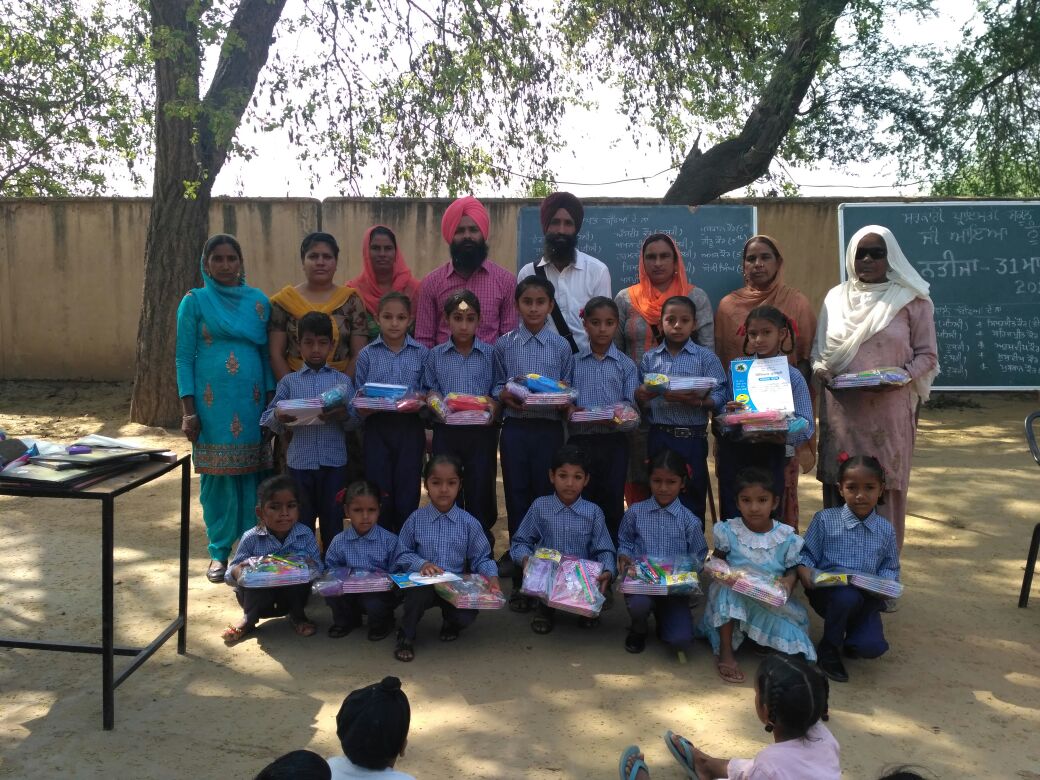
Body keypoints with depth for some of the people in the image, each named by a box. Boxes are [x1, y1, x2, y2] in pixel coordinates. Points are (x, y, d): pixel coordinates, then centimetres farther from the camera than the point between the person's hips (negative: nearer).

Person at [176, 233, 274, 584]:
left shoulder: (258, 301, 8)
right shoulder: (194, 302, 3)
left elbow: (267, 354, 11)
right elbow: (184, 358, 1)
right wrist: (188, 410, -5)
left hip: (252, 401, 2)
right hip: (212, 402, -1)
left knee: (252, 473, 3)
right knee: (216, 476, 3)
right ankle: (219, 552, 16)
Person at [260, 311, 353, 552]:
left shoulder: (343, 381, 7)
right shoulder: (289, 382, 7)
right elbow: (267, 420, 4)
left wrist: (343, 416, -18)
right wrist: (278, 417, -18)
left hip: (334, 461, 0)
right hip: (300, 461, 0)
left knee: (333, 521, 7)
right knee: (302, 522, 7)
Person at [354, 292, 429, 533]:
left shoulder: (421, 353, 3)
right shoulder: (367, 355, 4)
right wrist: (367, 407, -17)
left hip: (410, 429, 0)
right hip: (377, 429, 0)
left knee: (407, 496, 5)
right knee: (380, 497, 5)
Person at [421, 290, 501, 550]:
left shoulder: (490, 354, 2)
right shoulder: (436, 355, 5)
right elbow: (429, 391, 6)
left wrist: (493, 408, -18)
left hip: (481, 431, -1)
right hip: (446, 431, 1)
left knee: (480, 491, 6)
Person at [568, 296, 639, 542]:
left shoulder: (626, 365, 6)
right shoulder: (573, 362, 7)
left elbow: (631, 402, -1)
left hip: (614, 441, 0)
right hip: (580, 439, 0)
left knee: (612, 502, 5)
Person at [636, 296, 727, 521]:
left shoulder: (706, 357, 1)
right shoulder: (649, 358, 8)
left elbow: (719, 397, -8)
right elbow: (640, 400, 6)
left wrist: (696, 400, -26)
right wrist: (640, 395, -16)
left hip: (692, 437, -2)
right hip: (658, 437, 2)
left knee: (691, 498, 6)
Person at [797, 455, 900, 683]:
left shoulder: (886, 530, 6)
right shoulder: (825, 519, -2)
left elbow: (890, 568, 13)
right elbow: (807, 553, 1)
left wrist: (885, 583, -9)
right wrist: (804, 570, -21)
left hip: (865, 599, 2)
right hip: (828, 592, -2)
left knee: (872, 646, -24)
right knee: (847, 596, -38)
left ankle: (849, 635, 17)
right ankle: (829, 649, -8)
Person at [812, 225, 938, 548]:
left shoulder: (912, 299, 1)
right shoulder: (835, 298, 11)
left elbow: (927, 355, 2)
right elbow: (818, 349, 16)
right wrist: (821, 370, -5)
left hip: (889, 411, -3)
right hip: (842, 410, 3)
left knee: (884, 488, 1)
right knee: (841, 487, 5)